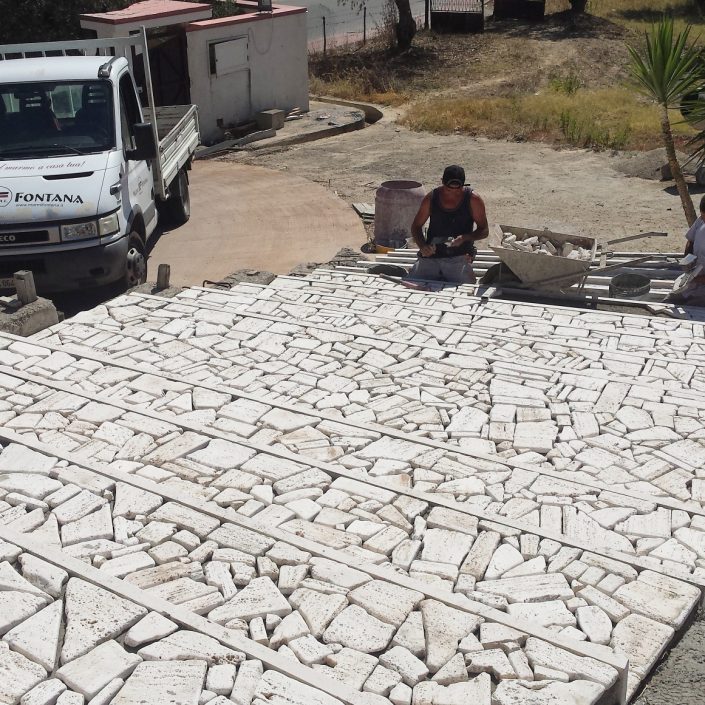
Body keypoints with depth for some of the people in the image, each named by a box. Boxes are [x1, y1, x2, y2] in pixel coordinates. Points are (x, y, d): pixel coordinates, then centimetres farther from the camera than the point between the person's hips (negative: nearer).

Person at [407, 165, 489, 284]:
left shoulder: (472, 200, -2)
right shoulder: (431, 198, 4)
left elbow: (484, 230, 3)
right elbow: (416, 226, 12)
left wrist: (465, 238, -18)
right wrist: (422, 246, -8)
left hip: (459, 258, -2)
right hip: (430, 257, 2)